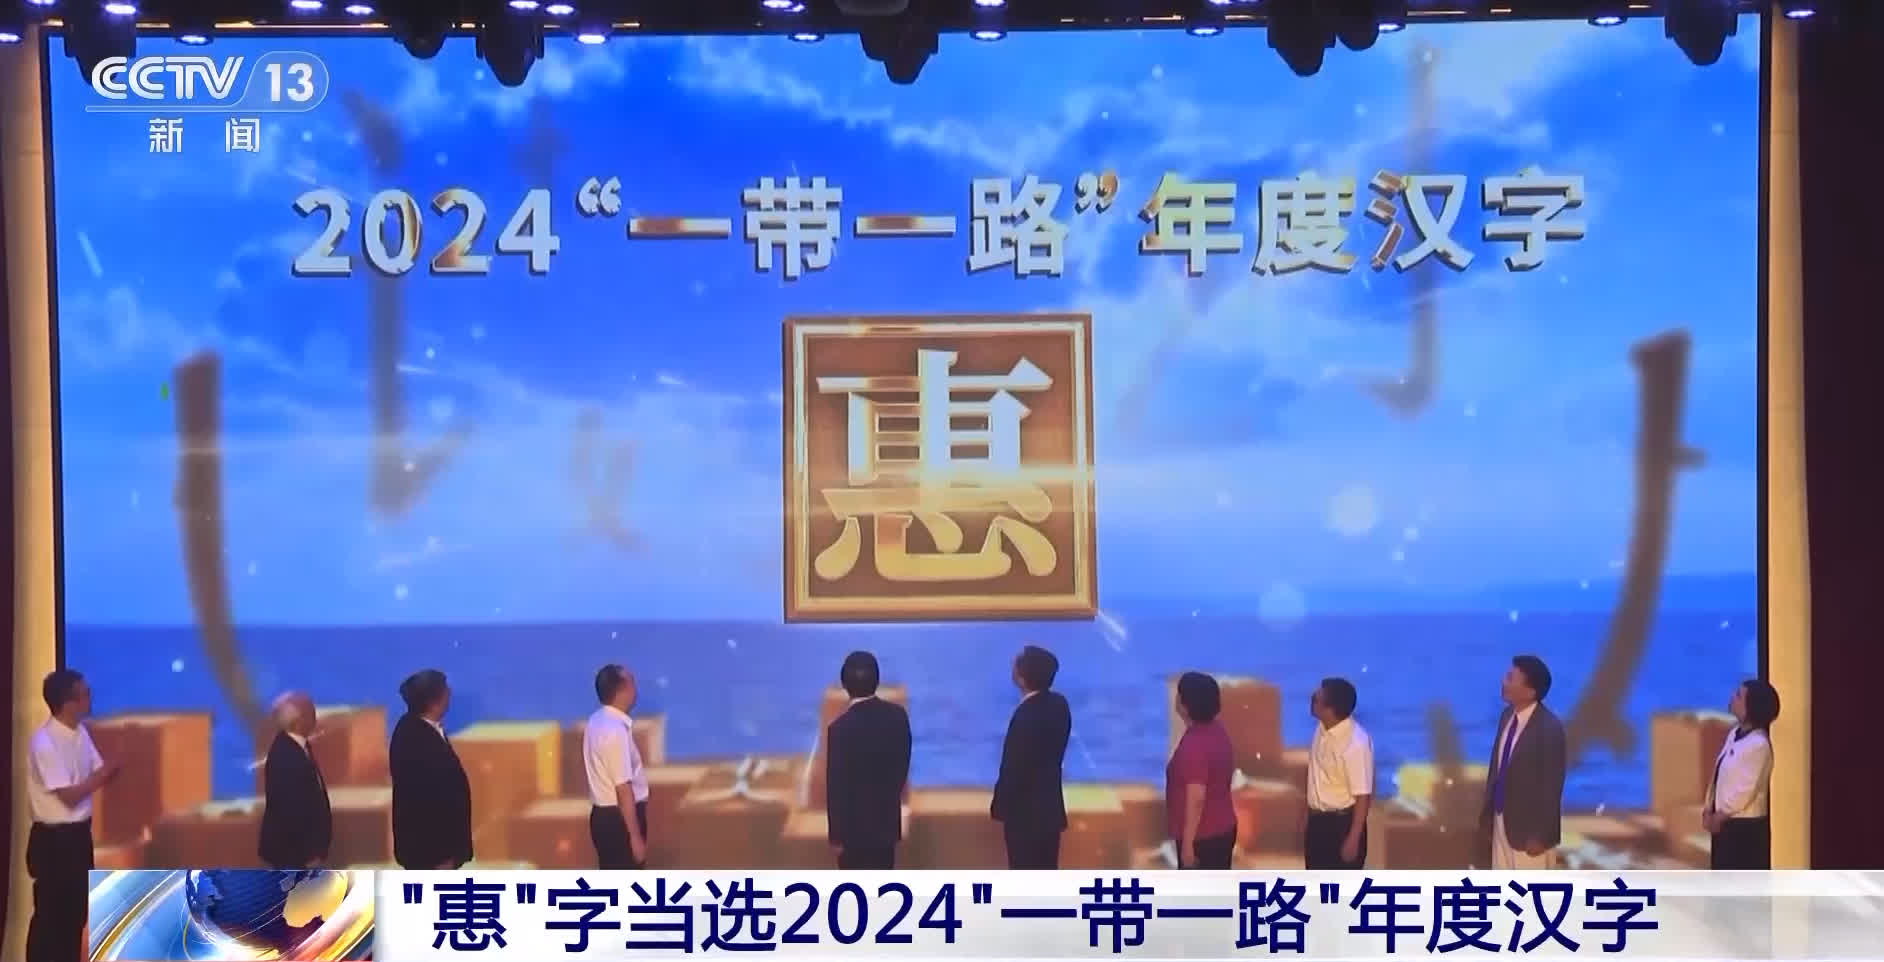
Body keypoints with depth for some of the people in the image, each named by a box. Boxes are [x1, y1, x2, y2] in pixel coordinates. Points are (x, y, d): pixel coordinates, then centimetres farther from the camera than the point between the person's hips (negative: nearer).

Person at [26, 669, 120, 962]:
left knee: (76, 910, 16)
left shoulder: (80, 732, 4)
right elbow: (69, 795, -21)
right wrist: (105, 773, -16)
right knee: (49, 914, 2)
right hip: (53, 838, -8)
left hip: (79, 833, 8)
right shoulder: (44, 742, -22)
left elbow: (99, 774, 7)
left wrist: (112, 766, -14)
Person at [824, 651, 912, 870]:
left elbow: (836, 787, -18)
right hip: (887, 818, 5)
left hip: (855, 825, -5)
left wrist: (837, 835, -8)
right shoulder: (898, 715, -9)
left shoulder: (841, 728, -25)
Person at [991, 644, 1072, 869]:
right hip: (1049, 806, 8)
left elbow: (1014, 768, -18)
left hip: (1025, 811, -8)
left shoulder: (1026, 716, -25)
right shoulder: (1058, 704, 1)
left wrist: (1000, 806, -5)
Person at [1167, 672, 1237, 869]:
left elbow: (1196, 799, -25)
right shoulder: (1217, 732, 4)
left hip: (1202, 836, -9)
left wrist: (1187, 842, -18)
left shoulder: (1194, 744, -25)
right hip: (1222, 828, 9)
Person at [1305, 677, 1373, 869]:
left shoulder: (1356, 743, -26)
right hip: (1318, 821, 8)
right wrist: (1309, 819, 19)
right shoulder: (1322, 729, -1)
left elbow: (1363, 796, -21)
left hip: (1343, 823, -8)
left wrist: (1353, 837, -20)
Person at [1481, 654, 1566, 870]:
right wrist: (1488, 810, 13)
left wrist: (1541, 835, -17)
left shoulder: (1549, 728, -23)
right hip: (1502, 819, 8)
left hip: (1529, 823, -8)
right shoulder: (1508, 716, 1)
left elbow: (1551, 786, -19)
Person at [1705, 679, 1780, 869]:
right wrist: (1709, 808, 5)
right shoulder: (1735, 735, 9)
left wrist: (1720, 816, -12)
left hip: (1747, 825, -9)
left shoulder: (1758, 745, -20)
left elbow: (1746, 790, -21)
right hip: (1726, 822, 9)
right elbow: (1719, 776, 14)